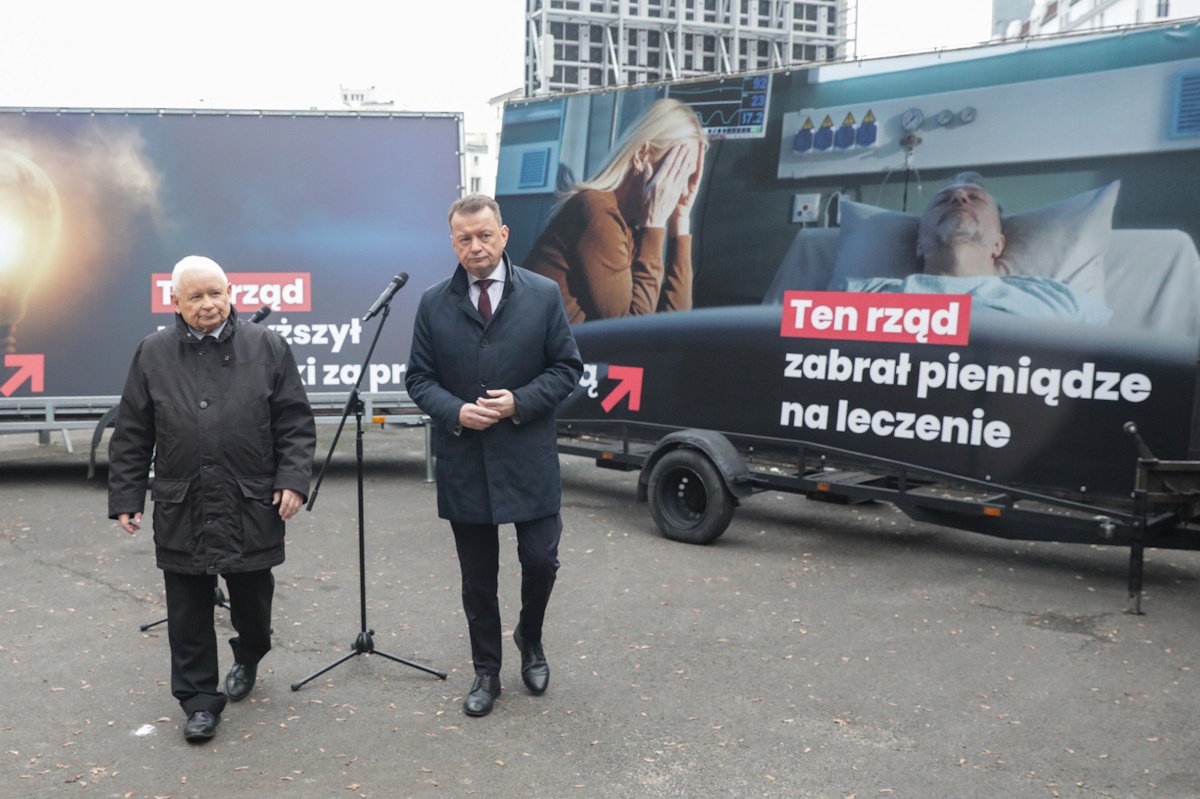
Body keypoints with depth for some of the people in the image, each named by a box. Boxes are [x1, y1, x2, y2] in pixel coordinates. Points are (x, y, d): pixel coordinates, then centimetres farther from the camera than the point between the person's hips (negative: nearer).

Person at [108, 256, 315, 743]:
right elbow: (131, 436, 6)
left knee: (252, 599, 13)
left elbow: (295, 423, 1)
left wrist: (293, 480, -8)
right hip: (180, 511, 1)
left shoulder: (267, 347, 1)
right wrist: (126, 497, 3)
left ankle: (248, 657, 42)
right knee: (189, 612, 7)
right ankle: (200, 701, 20)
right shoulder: (153, 354, 4)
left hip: (252, 506, 0)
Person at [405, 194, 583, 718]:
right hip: (463, 462, 1)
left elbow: (567, 368, 0)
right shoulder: (434, 304, 2)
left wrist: (520, 402, -14)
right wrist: (455, 411, -15)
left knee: (541, 560, 0)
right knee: (477, 576, 11)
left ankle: (530, 638, 32)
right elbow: (419, 379, 4)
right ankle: (486, 672, 27)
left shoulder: (543, 295, -2)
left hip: (529, 457, -1)